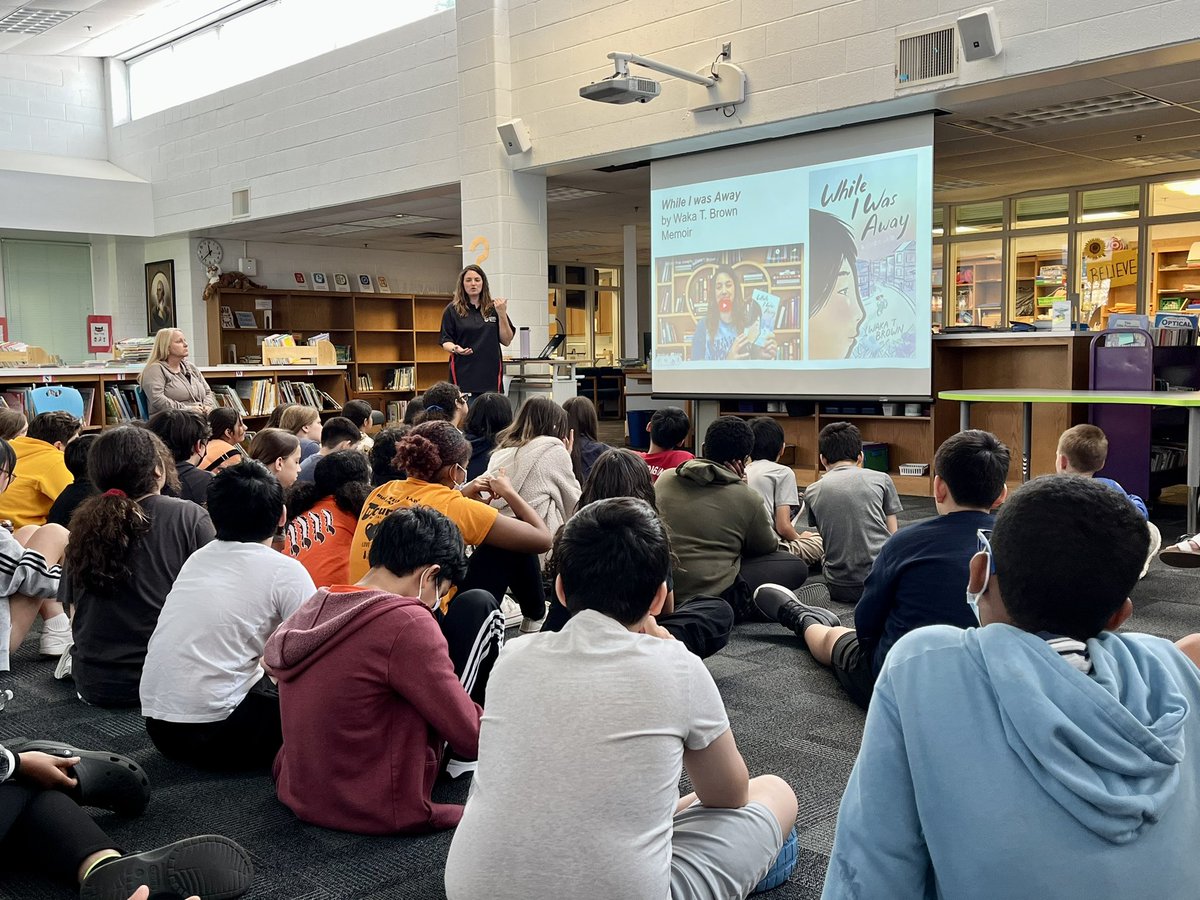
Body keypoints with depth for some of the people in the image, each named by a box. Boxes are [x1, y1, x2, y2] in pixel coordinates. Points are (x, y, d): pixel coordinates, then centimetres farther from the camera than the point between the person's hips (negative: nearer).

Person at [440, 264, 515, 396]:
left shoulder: (494, 308, 10)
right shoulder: (452, 310, 6)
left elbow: (506, 341, 7)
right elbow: (446, 341, 6)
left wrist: (502, 314, -4)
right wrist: (455, 349, -16)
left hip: (491, 373, 1)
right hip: (463, 374, -1)